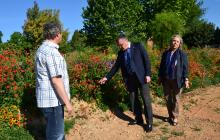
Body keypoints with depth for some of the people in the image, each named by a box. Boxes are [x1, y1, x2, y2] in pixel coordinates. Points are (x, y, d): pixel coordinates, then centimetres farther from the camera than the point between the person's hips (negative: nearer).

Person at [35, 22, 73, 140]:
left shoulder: (43, 49, 12)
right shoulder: (51, 51, -20)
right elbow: (56, 80, -23)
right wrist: (67, 102, -17)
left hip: (48, 98, 10)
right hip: (52, 100, -10)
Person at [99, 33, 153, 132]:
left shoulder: (138, 46, -2)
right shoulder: (121, 53, 10)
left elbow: (146, 60, -5)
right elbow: (116, 66, 14)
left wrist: (148, 74, -13)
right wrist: (107, 77, 9)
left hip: (141, 77, -5)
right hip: (129, 79, 5)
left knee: (146, 99, -2)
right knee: (133, 100, 11)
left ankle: (149, 123, 8)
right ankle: (138, 119, 26)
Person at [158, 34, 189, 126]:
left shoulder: (182, 54, -4)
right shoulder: (165, 53, 6)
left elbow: (185, 68, -5)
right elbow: (161, 66, 11)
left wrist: (186, 79, -12)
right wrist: (160, 77, 10)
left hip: (177, 80, -4)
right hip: (166, 80, 4)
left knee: (175, 99, 6)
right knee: (167, 98, 12)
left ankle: (175, 118, 20)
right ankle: (170, 116, 28)